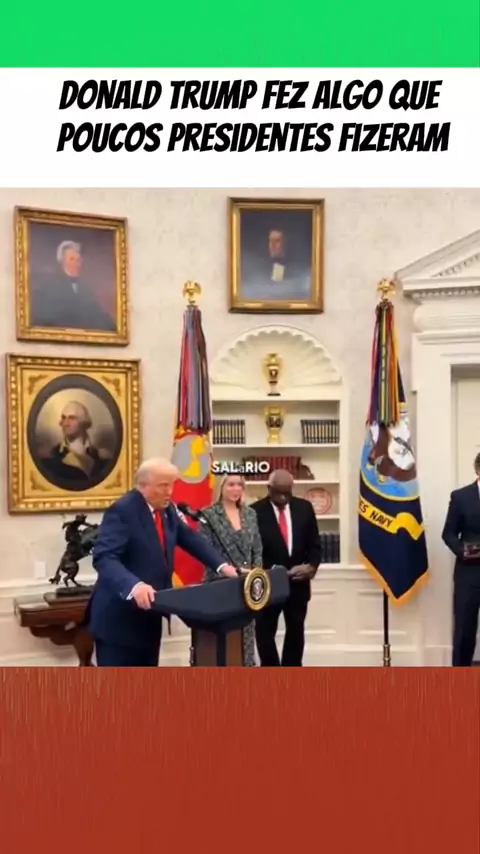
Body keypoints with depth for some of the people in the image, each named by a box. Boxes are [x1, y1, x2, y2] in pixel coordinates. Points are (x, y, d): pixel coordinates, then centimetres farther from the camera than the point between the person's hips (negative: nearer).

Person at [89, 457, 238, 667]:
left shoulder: (167, 510, 7)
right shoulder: (122, 511, -19)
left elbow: (191, 539, 13)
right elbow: (104, 558, -29)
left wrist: (221, 566, 0)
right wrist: (134, 585, -45)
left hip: (149, 616, 9)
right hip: (119, 619, -9)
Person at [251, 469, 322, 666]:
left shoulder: (304, 508, 1)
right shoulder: (255, 511, -10)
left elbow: (314, 544, 6)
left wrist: (312, 566, -11)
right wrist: (265, 573, -18)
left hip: (298, 583, 4)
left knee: (295, 631, 14)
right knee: (265, 633, 5)